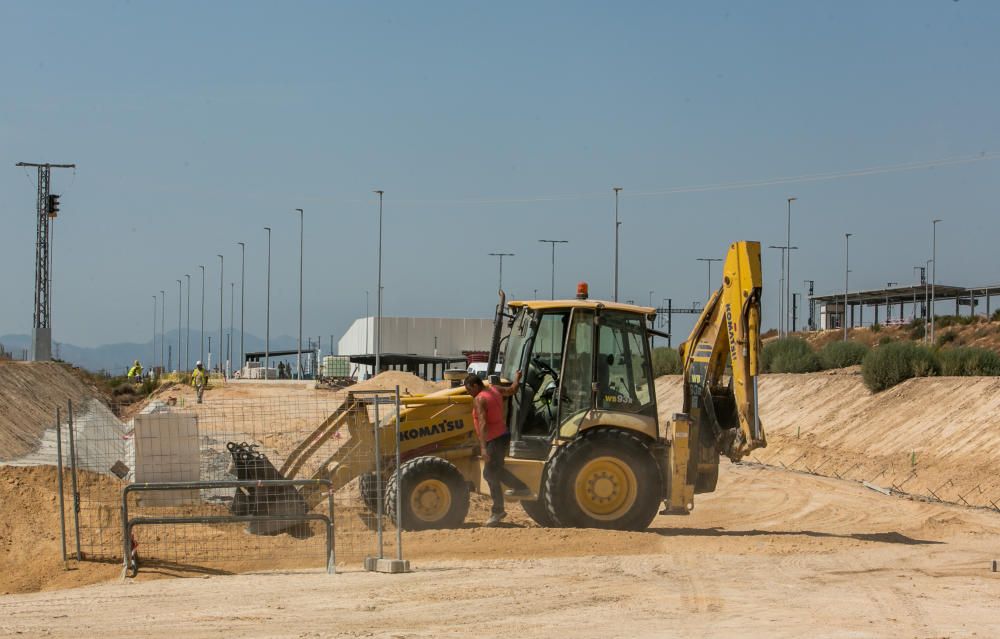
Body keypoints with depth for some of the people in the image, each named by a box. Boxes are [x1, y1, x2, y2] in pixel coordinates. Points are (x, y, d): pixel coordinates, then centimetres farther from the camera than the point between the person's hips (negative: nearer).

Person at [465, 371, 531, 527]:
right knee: (494, 470, 22)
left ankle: (497, 510, 2)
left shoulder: (479, 400, -18)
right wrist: (517, 378, 46)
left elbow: (483, 424, -28)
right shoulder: (495, 390, 7)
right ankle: (521, 487, 26)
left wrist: (483, 447, -34)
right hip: (503, 435, 10)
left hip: (495, 440, -10)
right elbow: (512, 389, 24)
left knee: (491, 474, -3)